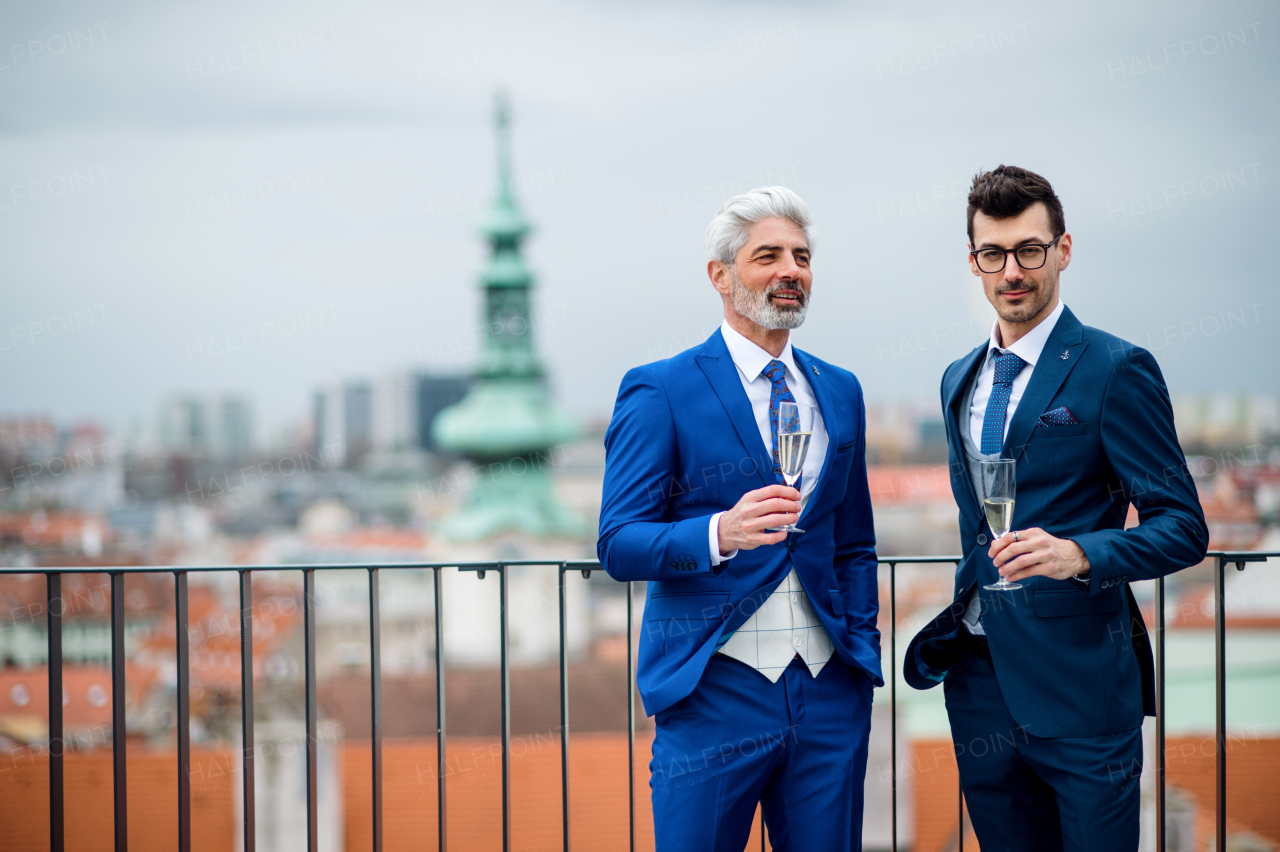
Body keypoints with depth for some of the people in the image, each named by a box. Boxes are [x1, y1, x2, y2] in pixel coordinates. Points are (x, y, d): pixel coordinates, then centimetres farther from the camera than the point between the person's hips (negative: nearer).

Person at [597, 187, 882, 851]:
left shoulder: (840, 392, 14)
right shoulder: (658, 392, -4)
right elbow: (618, 545, -10)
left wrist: (864, 650, 11)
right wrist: (721, 534, -26)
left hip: (830, 695, 5)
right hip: (714, 691, -5)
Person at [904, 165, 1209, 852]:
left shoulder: (1116, 370, -7)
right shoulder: (960, 381, 15)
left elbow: (1183, 527, -11)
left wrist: (1080, 555, -26)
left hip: (1078, 685, -6)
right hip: (980, 679, 6)